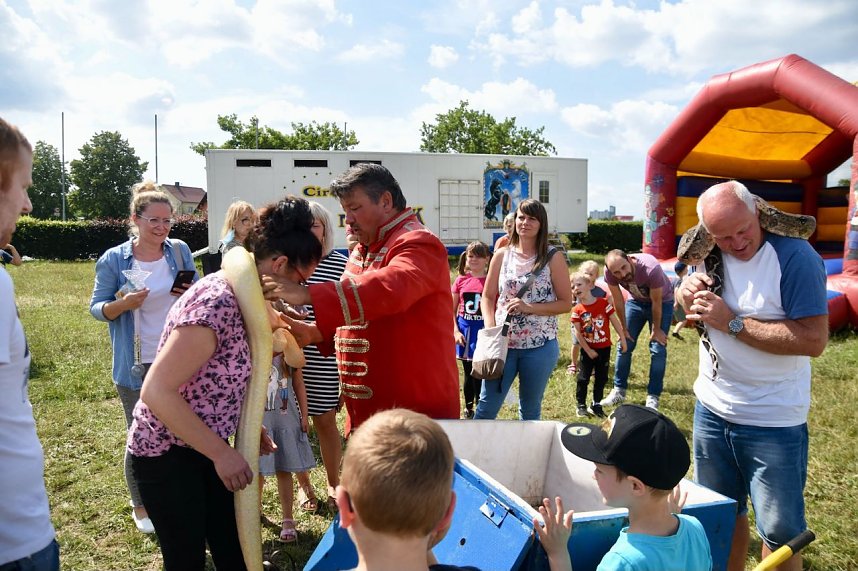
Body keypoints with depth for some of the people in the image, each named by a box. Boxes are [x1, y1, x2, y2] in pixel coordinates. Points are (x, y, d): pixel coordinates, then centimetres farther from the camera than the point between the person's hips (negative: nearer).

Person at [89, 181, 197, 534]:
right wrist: (123, 304, -24)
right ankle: (141, 507, 29)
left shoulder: (180, 251, 0)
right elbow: (97, 308, -3)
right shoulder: (114, 259, -7)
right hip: (136, 366, -3)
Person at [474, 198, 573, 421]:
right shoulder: (502, 255, 3)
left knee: (530, 409, 13)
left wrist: (529, 308, -17)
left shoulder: (553, 259, -4)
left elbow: (566, 303, -4)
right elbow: (487, 297, 7)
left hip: (540, 346, -1)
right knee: (486, 406, 3)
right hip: (502, 343, 2)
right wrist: (490, 328, -9)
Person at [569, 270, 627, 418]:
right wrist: (588, 351, -12)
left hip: (604, 348, 1)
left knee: (601, 378, 10)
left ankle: (596, 405, 24)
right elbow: (578, 333, -10)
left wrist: (622, 339, -2)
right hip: (588, 350, -1)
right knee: (583, 378, 3)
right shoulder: (577, 310, -10)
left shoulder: (604, 303, -9)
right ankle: (581, 405, 17)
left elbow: (615, 321, -2)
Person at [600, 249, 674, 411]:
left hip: (662, 302, -3)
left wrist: (656, 329, -13)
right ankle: (618, 391, 13)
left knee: (658, 349, -8)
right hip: (636, 301, 4)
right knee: (624, 344, 2)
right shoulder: (610, 273, -28)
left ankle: (653, 397, 0)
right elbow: (618, 301, -13)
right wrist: (624, 328, -5)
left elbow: (656, 302, -25)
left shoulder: (651, 268, -39)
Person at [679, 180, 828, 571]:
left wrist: (733, 323, -24)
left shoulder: (794, 256, -18)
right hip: (712, 409, 6)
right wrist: (687, 295, -8)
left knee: (779, 531, 9)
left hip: (773, 422, -5)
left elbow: (814, 340, -25)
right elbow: (694, 318, 15)